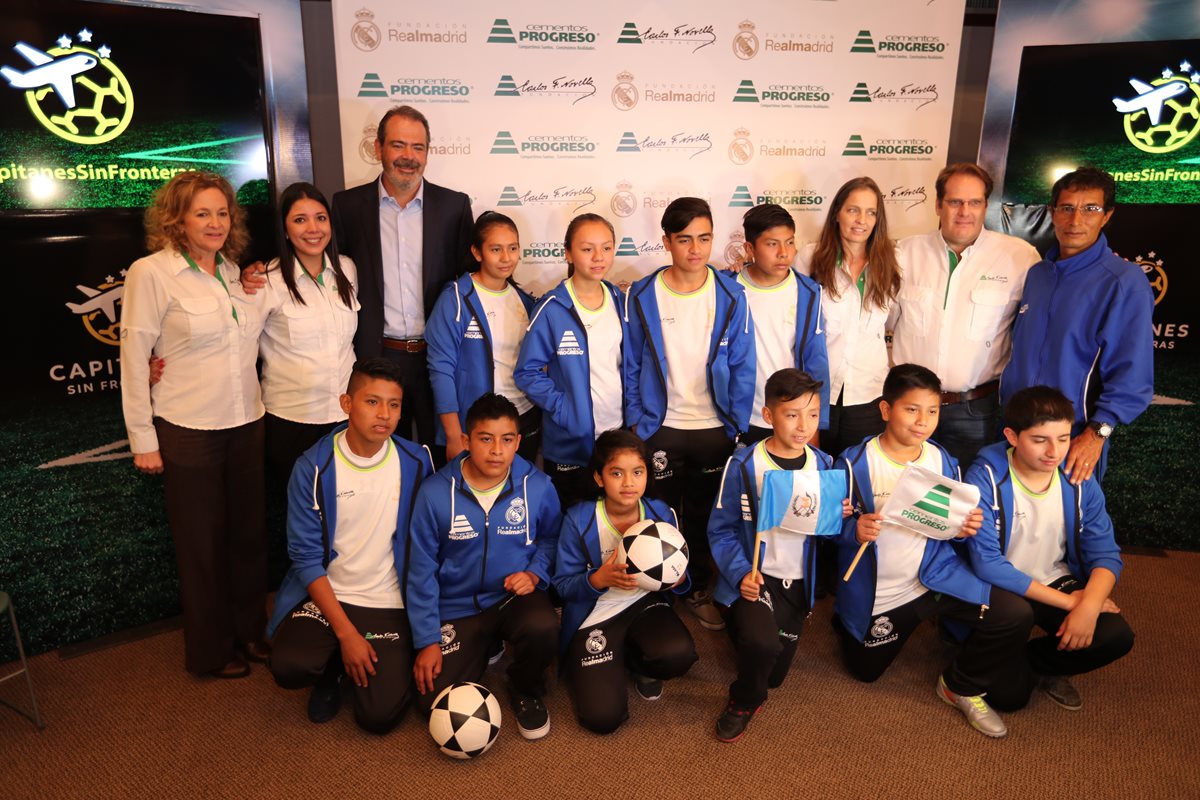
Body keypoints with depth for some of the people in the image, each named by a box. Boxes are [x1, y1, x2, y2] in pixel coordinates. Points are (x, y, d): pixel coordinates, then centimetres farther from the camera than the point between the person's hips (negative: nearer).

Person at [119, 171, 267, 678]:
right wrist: (142, 439, -9)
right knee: (202, 545, 9)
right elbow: (134, 358, -9)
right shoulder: (151, 273, -8)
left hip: (246, 425, 5)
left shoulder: (234, 271, 7)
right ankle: (212, 651, 28)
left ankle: (251, 632, 33)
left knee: (249, 534, 14)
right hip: (188, 431, -5)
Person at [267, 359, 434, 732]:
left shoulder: (416, 463, -7)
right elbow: (306, 557, -10)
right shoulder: (313, 467, -11)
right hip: (324, 593, 0)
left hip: (390, 604, 0)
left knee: (379, 716, -13)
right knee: (288, 667, -27)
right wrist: (346, 633, -15)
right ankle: (333, 670, 9)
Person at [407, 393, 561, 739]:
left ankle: (526, 691, 3)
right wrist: (427, 640, -6)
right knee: (433, 698, -12)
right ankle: (484, 648, 21)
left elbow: (551, 537, 9)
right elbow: (421, 571, -6)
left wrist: (535, 573, -12)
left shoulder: (537, 486, -11)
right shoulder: (435, 492, -14)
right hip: (458, 606, 0)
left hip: (515, 595, 0)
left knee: (542, 628, -33)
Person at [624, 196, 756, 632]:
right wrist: (635, 422, -3)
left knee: (704, 516, 15)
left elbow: (742, 367, -4)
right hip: (660, 428, 0)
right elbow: (630, 366, -1)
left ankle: (698, 589, 34)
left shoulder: (731, 295, -7)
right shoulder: (641, 296, -7)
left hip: (716, 428, 1)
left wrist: (737, 427, -5)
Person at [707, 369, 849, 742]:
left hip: (798, 582, 5)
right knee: (762, 644, -31)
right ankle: (743, 701, 3)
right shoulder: (743, 464, -14)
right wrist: (741, 573, -24)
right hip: (752, 575, -4)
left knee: (774, 674, 11)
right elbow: (721, 529, -10)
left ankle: (748, 629, 46)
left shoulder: (824, 465, -1)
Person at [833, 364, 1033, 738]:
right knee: (864, 670, 14)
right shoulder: (854, 464, -16)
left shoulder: (944, 462, -4)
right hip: (876, 593, -2)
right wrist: (855, 531, -34)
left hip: (937, 574, 2)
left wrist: (965, 526, -17)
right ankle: (848, 622, 49)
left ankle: (961, 686, 9)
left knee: (1015, 615, -18)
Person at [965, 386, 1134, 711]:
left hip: (1058, 582, 4)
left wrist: (1088, 607, -26)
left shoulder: (1079, 480, -7)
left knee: (1117, 636, -21)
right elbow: (987, 564, -25)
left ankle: (1022, 663, 3)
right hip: (1001, 589, -4)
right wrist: (1066, 601, -21)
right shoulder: (985, 479, -22)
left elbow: (1105, 553, -6)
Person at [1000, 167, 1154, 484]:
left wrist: (1097, 433, -21)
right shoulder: (1037, 274, 9)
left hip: (1076, 439, -5)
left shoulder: (1124, 282, -11)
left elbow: (1132, 374, -14)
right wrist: (1007, 408, 12)